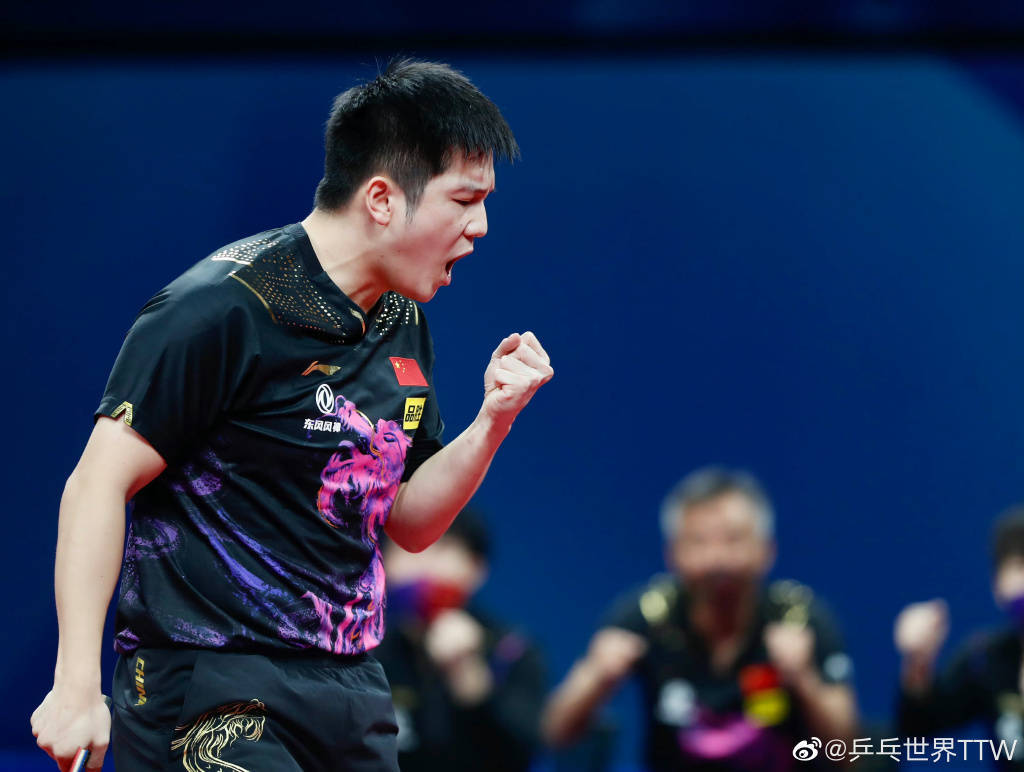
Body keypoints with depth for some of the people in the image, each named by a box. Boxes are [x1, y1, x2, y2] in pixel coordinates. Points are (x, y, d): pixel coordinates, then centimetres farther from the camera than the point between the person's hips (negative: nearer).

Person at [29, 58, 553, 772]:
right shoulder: (222, 309, -13)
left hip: (351, 690, 8)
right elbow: (99, 484, -15)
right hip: (211, 701, -8)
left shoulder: (404, 325, 12)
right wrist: (77, 686, -21)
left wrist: (494, 420, 1)